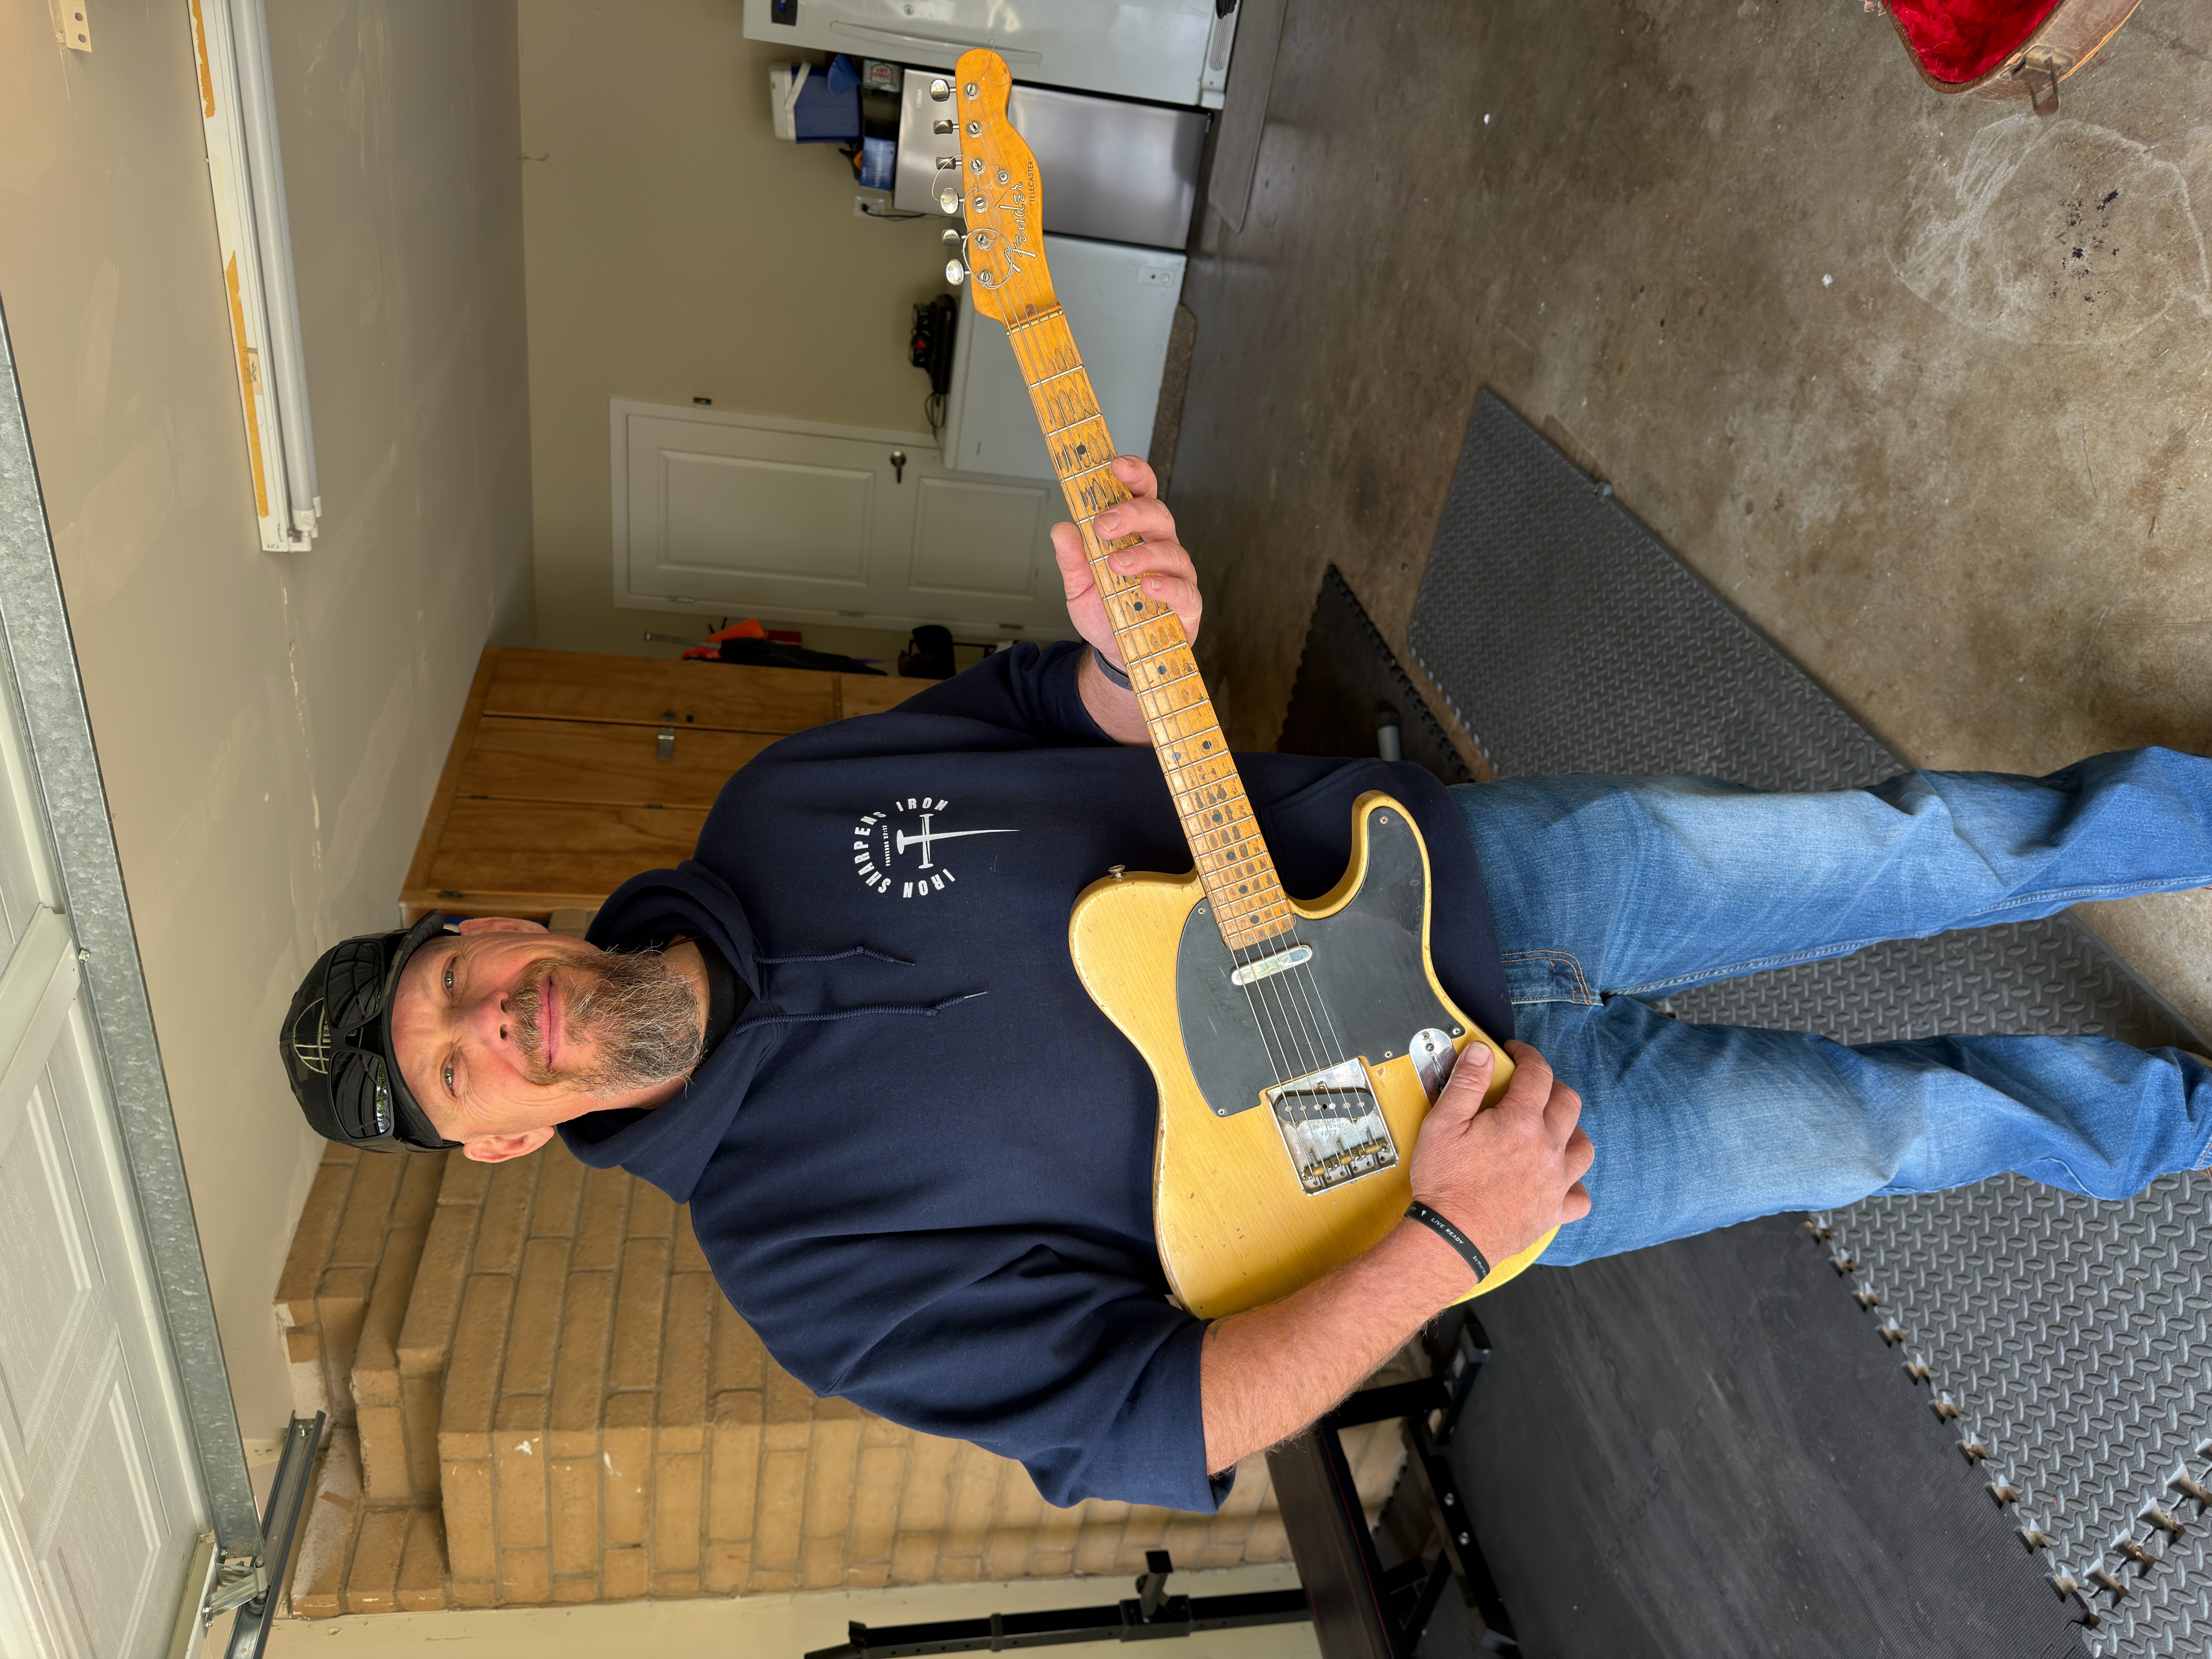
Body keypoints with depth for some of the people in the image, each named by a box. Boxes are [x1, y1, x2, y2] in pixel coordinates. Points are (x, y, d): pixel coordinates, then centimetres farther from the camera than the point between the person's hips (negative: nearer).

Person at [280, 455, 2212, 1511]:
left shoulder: (776, 811, -5)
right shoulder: (798, 1253, -15)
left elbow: (1058, 708, 3)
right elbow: (1144, 1423, -17)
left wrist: (1131, 646, -23)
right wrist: (1447, 1246, -26)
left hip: (1438, 867, 3)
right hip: (1462, 1112, -3)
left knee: (1919, 846, 3)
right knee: (1912, 1118, 3)